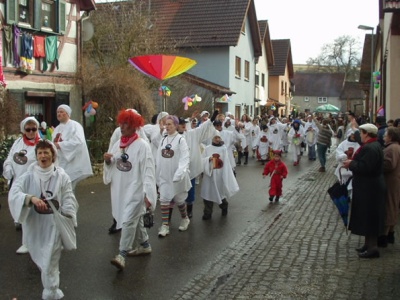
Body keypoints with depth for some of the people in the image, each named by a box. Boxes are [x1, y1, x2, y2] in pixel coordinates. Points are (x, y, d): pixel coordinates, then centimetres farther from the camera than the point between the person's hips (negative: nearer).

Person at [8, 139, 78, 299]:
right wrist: (31, 198, -35)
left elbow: (68, 201, -5)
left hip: (54, 226, -2)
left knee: (50, 263, -1)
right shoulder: (28, 176, -6)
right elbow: (13, 194, -18)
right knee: (40, 260, 22)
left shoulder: (62, 177, -7)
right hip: (34, 226, 3)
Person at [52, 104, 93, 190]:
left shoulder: (75, 125, -6)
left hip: (71, 164, -7)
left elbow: (78, 142, -21)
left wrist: (60, 145, -20)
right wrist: (54, 143, -5)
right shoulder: (57, 129, 17)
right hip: (59, 163, 7)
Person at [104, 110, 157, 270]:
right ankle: (145, 245, 36)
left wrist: (148, 193, -22)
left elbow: (148, 171, -17)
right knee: (135, 219, 19)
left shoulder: (142, 145, -14)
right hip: (120, 189, 7)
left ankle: (122, 254, -3)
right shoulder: (117, 144, 7)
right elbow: (112, 167, 16)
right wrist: (107, 161, -7)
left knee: (128, 221, -11)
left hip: (135, 189, -7)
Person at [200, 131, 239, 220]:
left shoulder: (224, 148, -2)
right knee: (208, 193, 0)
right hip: (209, 174, 1)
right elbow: (202, 160, 1)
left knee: (221, 192, 12)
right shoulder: (207, 148, 2)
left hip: (220, 174, -1)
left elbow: (226, 163, -3)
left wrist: (226, 176, -8)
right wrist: (208, 159, -19)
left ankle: (224, 207, 40)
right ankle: (207, 213, 10)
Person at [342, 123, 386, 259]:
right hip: (369, 187, 11)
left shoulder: (370, 148, -23)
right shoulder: (373, 145, 12)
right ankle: (369, 244, 27)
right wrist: (353, 162, 5)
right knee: (368, 217, 17)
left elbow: (365, 167, -30)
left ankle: (372, 247, 5)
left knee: (368, 218, -3)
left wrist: (351, 164, -15)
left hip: (369, 189, -11)